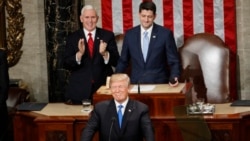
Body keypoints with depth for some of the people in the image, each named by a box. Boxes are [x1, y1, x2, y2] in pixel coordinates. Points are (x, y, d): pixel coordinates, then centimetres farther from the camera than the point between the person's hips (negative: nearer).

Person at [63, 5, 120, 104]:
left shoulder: (108, 35, 3)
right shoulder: (73, 38, 4)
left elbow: (116, 62, -2)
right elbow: (67, 65, -3)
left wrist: (104, 53, -22)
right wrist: (79, 54, -21)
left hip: (103, 86, 0)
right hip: (79, 89, 0)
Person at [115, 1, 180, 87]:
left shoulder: (165, 34, -3)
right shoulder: (130, 34, 5)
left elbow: (174, 61, -2)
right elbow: (123, 61, 13)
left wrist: (174, 78, -18)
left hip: (159, 83, -2)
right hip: (136, 84, 2)